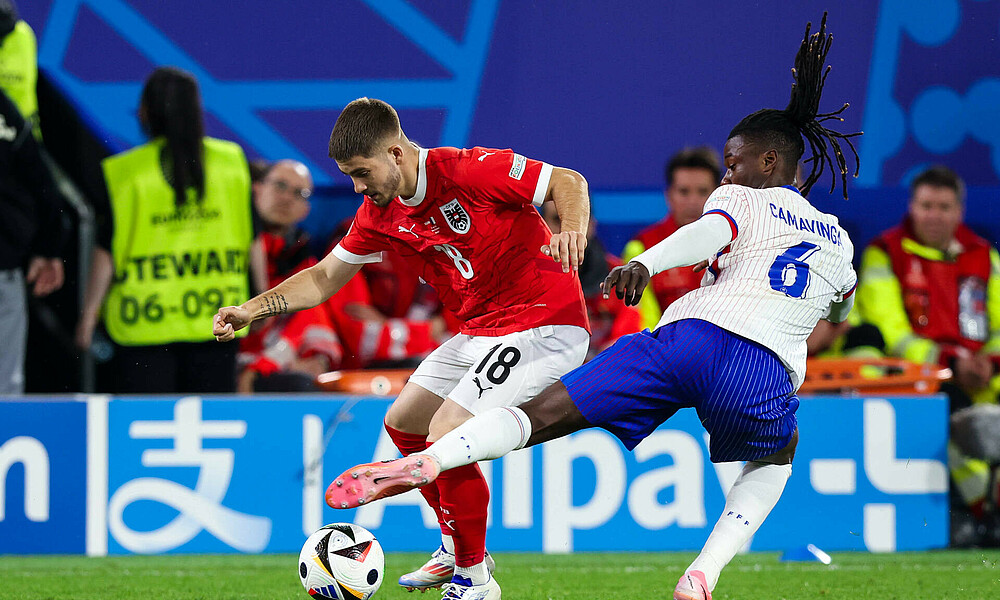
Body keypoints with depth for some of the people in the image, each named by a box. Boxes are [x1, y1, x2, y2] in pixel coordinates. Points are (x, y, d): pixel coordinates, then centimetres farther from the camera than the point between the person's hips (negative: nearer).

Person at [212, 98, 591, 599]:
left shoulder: (470, 170, -21)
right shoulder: (380, 215, 3)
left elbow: (568, 182, -15)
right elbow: (324, 277, 13)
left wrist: (572, 231, -36)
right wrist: (250, 310, 1)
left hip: (544, 327, -9)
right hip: (480, 331, 9)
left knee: (446, 435, -19)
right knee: (402, 422, 16)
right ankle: (458, 546, 32)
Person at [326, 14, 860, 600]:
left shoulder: (742, 201, 18)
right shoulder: (838, 240, 29)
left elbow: (710, 231, -7)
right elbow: (840, 312, 50)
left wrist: (647, 264, -24)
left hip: (693, 335, -2)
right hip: (766, 373, 2)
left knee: (545, 413, -2)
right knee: (777, 455, 34)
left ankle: (425, 461, -29)